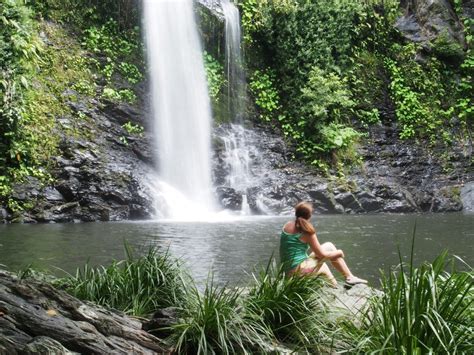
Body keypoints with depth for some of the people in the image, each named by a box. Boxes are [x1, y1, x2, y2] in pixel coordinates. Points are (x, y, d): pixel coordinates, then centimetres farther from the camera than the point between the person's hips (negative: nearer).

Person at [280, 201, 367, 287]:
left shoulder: (287, 226, 5)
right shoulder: (306, 231, -14)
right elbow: (321, 254, -9)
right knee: (329, 246, 5)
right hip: (299, 270, -7)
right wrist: (339, 253, 8)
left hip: (287, 270, 8)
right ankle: (349, 277, 12)